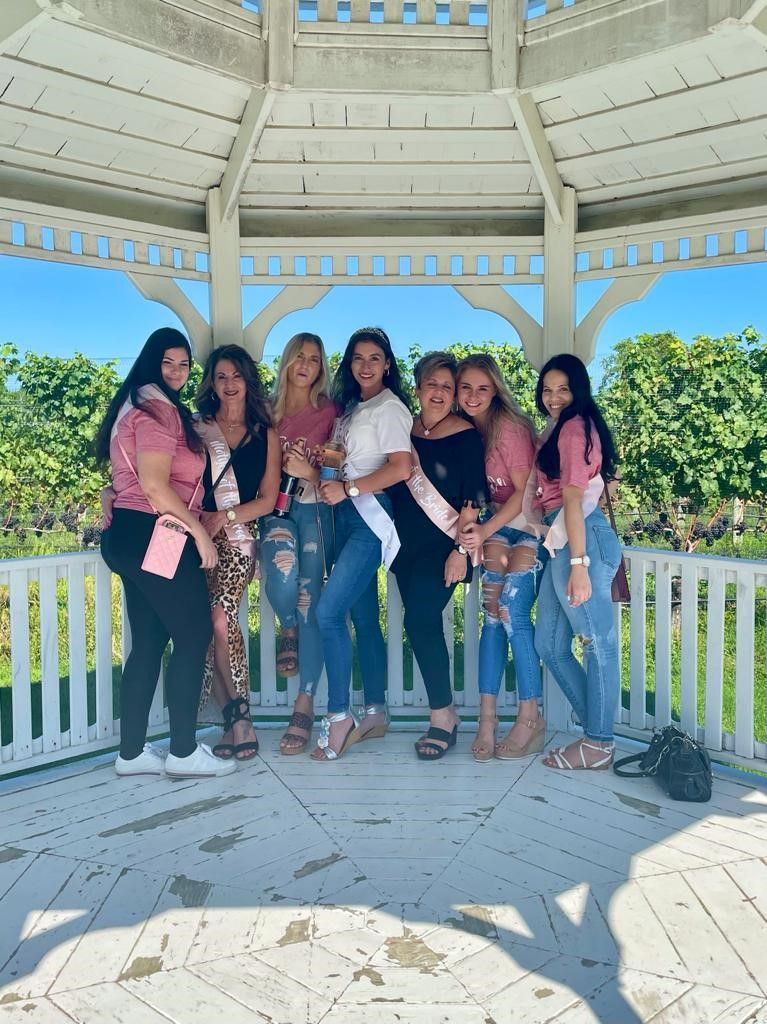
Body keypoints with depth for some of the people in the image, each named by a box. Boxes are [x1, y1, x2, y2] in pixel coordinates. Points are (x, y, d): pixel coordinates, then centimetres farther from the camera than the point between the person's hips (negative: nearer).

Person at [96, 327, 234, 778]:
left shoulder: (135, 406, 21)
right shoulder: (159, 409, -11)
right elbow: (154, 484, -20)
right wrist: (199, 531, -14)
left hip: (130, 535, 10)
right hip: (152, 534, -10)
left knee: (148, 643, 12)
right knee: (194, 635, -3)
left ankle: (132, 753, 17)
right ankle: (184, 751, 5)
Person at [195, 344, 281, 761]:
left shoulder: (266, 435, 14)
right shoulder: (194, 428, 14)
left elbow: (267, 499, 9)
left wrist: (224, 517, -5)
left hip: (236, 539, -1)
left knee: (219, 619, -22)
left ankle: (236, 716, -10)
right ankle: (238, 716, 1)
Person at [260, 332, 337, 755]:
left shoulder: (329, 412, 10)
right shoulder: (267, 409, 15)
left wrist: (308, 471, -11)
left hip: (314, 508, -1)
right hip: (276, 506, 1)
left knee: (310, 602, -11)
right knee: (282, 566, -32)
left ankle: (305, 705, -5)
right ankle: (287, 629, 4)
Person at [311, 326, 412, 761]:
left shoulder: (389, 407, -6)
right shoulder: (352, 408, 19)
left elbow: (401, 468, -17)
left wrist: (348, 488, -18)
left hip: (371, 516, -8)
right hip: (348, 515, 8)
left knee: (328, 610, -15)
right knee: (363, 616, 10)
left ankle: (339, 716, -7)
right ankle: (376, 714, 19)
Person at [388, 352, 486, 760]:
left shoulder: (465, 436, -6)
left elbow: (473, 500, -10)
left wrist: (460, 550, -15)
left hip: (442, 546, -5)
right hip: (406, 546, 6)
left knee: (420, 621, -14)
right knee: (424, 626, 8)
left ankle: (442, 716, -1)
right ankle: (445, 715, 21)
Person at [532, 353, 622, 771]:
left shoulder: (575, 425, -6)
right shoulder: (559, 428, 22)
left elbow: (573, 498, -15)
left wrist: (579, 563, -18)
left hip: (582, 538, -10)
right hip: (560, 541, 10)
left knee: (597, 641, -1)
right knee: (549, 643, 11)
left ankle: (599, 744, 9)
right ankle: (597, 729, 20)